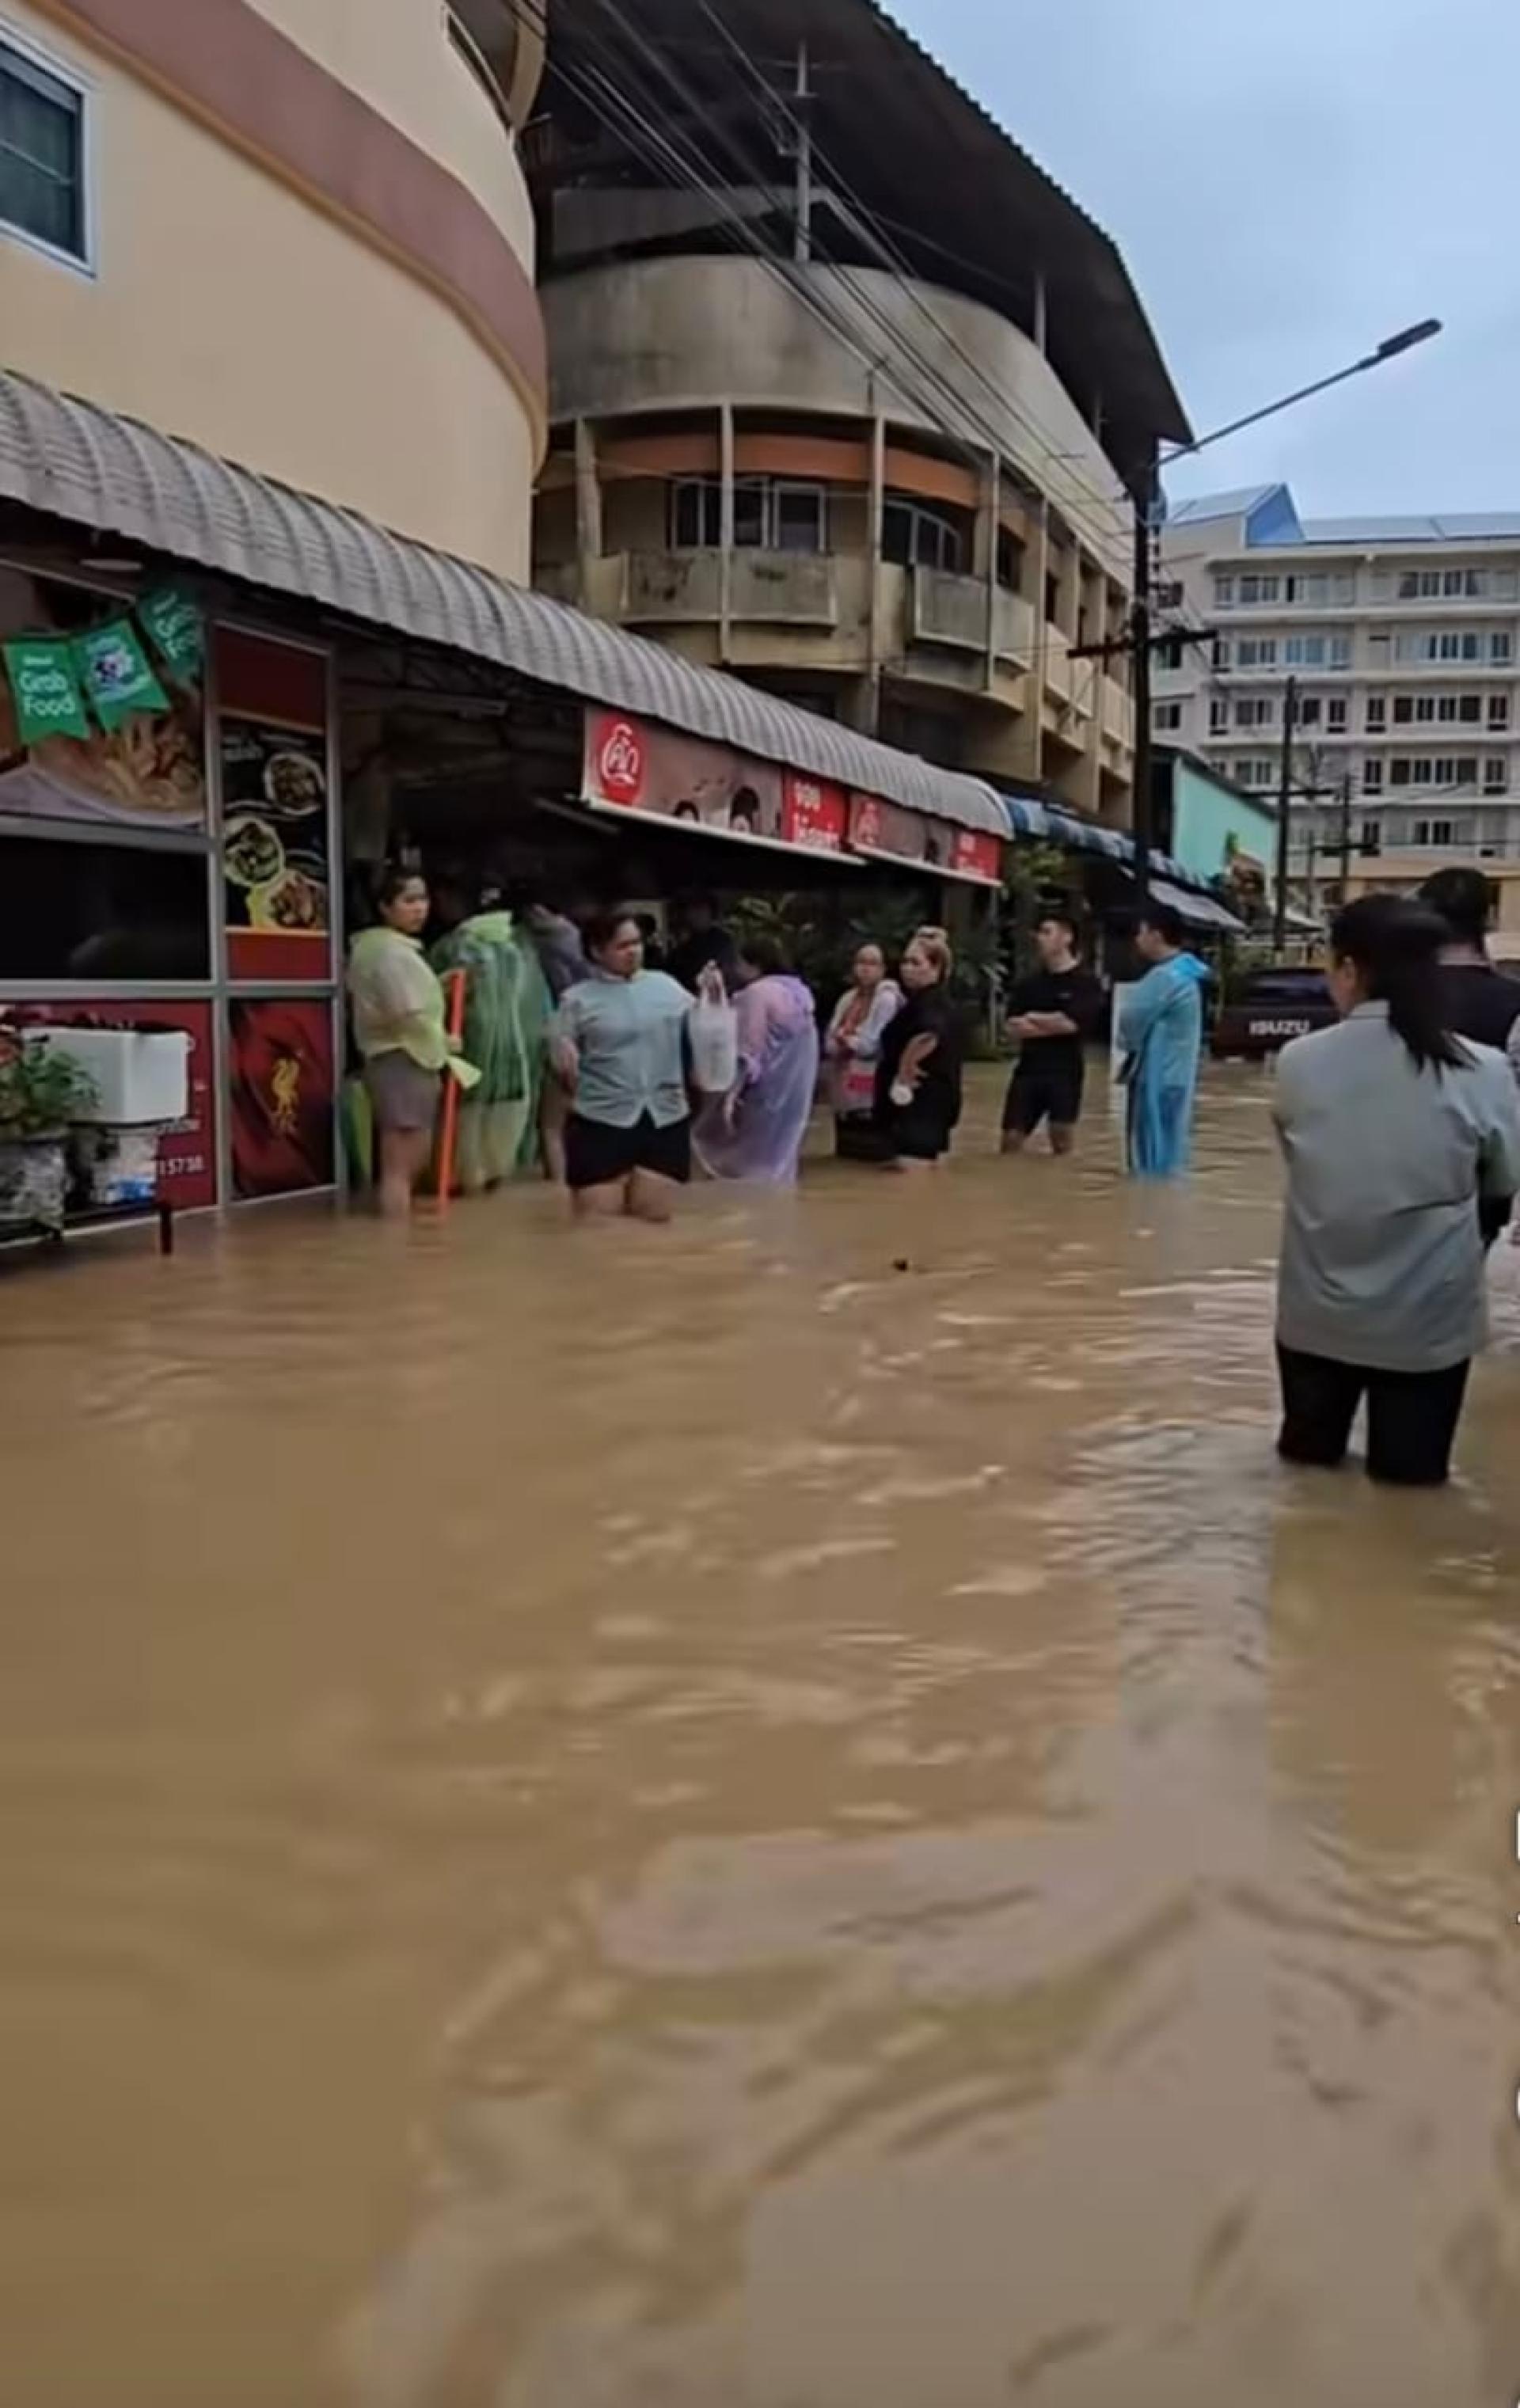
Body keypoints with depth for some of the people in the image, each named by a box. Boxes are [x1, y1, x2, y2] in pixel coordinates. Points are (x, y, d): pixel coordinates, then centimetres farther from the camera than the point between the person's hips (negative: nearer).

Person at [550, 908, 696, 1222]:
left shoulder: (666, 985, 9)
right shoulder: (578, 1000, 1)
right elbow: (560, 1059, 1)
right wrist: (563, 1057, -21)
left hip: (667, 1120, 3)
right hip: (601, 1123, -3)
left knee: (656, 1221, 9)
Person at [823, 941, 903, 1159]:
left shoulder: (888, 999, -7)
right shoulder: (848, 998, 14)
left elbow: (877, 1042, -15)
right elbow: (830, 1041, 9)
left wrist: (846, 1040, -3)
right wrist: (848, 1041, -13)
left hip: (872, 1088, -8)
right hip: (845, 1086, 8)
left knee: (872, 1152, -8)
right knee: (846, 1151, 12)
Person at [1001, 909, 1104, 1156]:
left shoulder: (1086, 983, -5)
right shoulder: (1029, 984, 10)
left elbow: (1070, 1023, -17)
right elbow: (1013, 1027, 0)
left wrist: (1033, 1018, -4)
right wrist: (1053, 1024, -14)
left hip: (1065, 1073, -5)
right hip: (1028, 1070, 5)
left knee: (1062, 1141, 0)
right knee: (1011, 1140, 5)